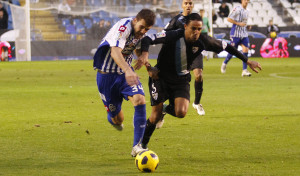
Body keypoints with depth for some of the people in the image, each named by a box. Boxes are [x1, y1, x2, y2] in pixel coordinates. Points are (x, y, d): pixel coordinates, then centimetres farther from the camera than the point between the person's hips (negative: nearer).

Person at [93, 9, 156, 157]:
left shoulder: (140, 32, -1)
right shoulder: (124, 27, -27)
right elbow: (115, 52, -44)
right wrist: (128, 71, -59)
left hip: (126, 72, 6)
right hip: (107, 75, -6)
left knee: (140, 100, -22)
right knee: (118, 119, 1)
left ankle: (136, 147, -18)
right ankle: (113, 118, 44)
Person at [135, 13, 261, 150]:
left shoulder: (203, 41, -13)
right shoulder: (173, 36, -24)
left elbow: (226, 47, 1)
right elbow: (147, 40, -28)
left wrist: (248, 61, 6)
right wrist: (144, 54, -49)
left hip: (181, 80, 3)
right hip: (161, 77, -3)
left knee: (181, 113, -21)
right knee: (156, 115, -8)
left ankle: (166, 109, 16)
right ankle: (143, 143, 17)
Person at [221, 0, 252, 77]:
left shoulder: (246, 11, 15)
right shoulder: (237, 9, -9)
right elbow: (229, 19, -13)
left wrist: (246, 25, 9)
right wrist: (239, 23, -17)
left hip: (244, 34, 6)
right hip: (236, 34, -6)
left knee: (246, 49, -8)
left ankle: (244, 70, -7)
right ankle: (224, 63, 29)